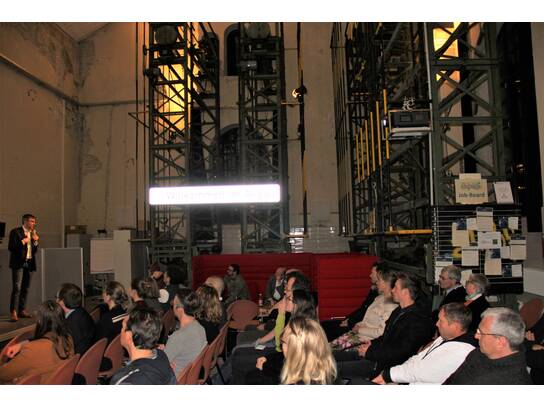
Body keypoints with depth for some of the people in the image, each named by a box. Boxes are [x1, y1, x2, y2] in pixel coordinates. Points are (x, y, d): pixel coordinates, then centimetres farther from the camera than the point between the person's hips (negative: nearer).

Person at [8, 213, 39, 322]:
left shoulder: (33, 234, 17)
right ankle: (13, 312, -12)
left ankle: (22, 310, 14)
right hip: (18, 263, -6)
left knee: (25, 288, 8)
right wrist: (22, 241, -14)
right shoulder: (15, 232, -1)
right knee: (16, 288, -11)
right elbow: (10, 247, -9)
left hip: (29, 264, 6)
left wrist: (36, 241, 2)